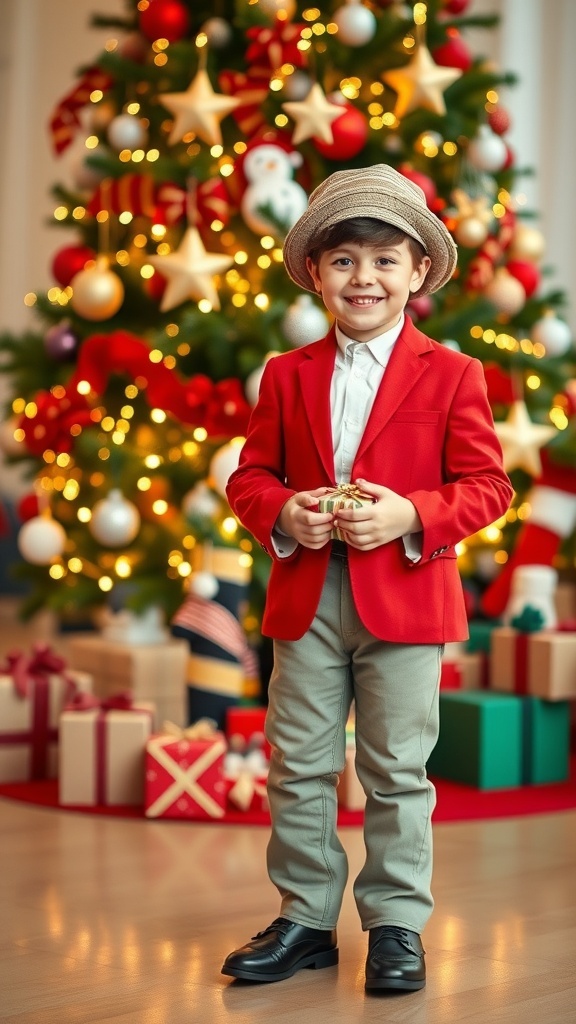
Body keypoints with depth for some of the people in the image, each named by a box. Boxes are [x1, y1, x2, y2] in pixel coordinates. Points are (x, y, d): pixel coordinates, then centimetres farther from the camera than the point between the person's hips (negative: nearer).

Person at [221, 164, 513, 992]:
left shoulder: (451, 374, -1)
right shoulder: (288, 375, 7)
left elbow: (487, 484, -4)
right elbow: (251, 474, 10)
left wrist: (411, 515, -19)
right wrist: (282, 513, -12)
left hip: (405, 602, -3)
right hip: (305, 602, 3)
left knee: (397, 773, 5)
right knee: (298, 769, 8)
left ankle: (397, 925, 17)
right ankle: (305, 918, 21)